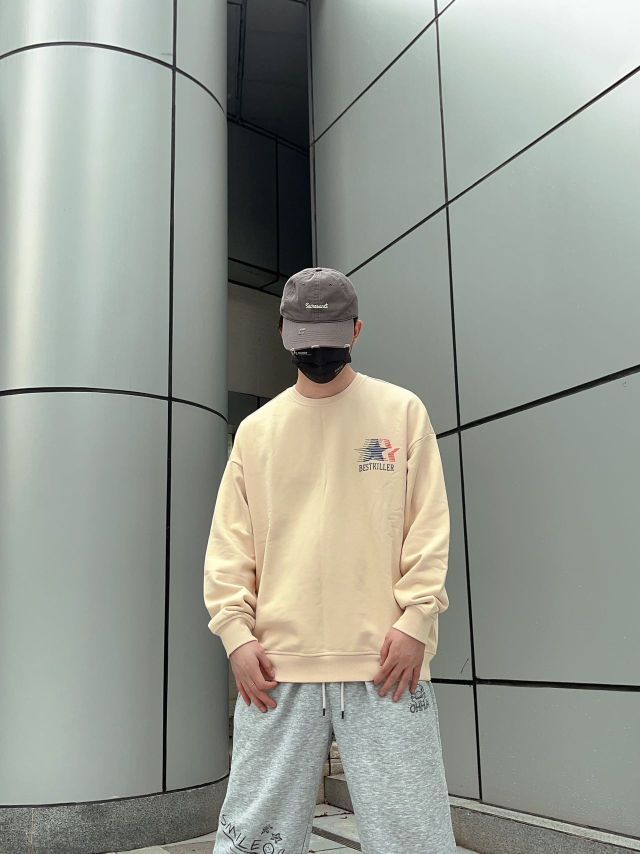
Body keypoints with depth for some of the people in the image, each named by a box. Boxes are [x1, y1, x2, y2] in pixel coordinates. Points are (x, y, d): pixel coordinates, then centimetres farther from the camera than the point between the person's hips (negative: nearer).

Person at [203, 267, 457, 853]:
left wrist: (415, 619, -8)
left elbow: (429, 525, 3)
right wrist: (237, 632, -3)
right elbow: (230, 541, 9)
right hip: (277, 665, 2)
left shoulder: (401, 409, 8)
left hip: (383, 661, -1)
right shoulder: (256, 429, 13)